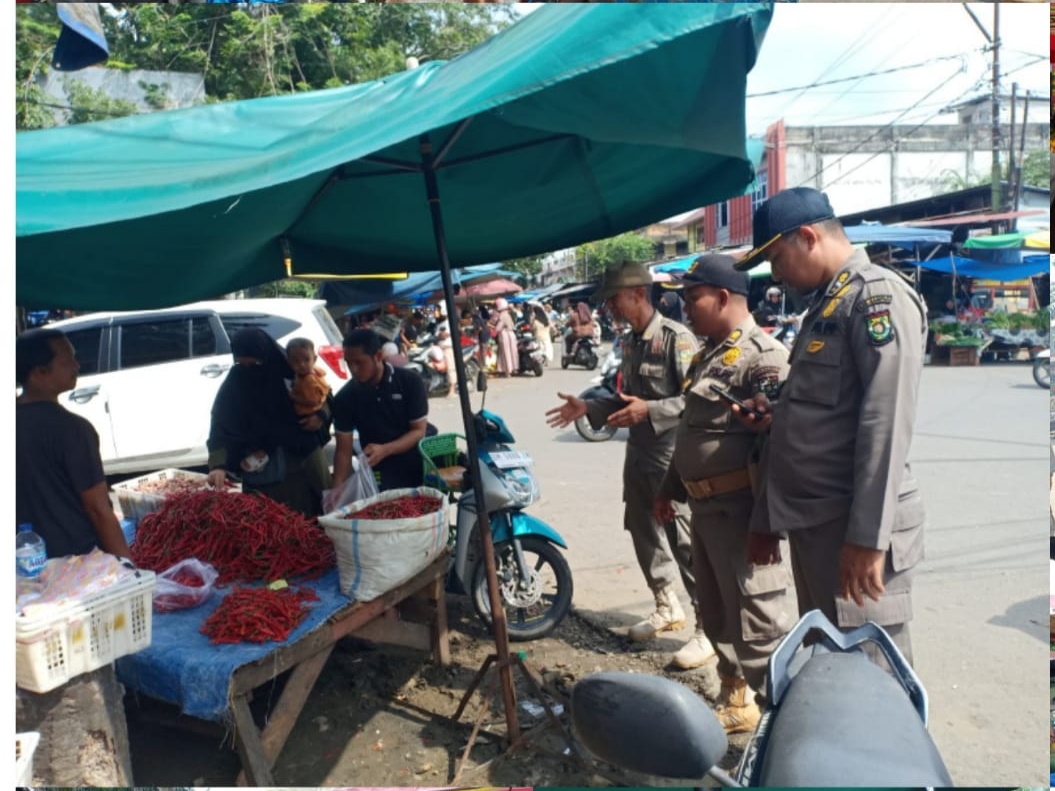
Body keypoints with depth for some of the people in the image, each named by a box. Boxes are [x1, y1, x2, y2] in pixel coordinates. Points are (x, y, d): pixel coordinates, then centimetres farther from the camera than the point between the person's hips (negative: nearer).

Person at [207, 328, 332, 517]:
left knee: (319, 515, 11)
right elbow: (220, 430, -13)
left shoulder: (292, 371, -7)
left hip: (306, 458, 2)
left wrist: (321, 415, -13)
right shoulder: (231, 388, -8)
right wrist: (218, 465, -29)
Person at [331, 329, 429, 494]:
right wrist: (338, 487, -20)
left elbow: (419, 431, -9)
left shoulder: (410, 382, -10)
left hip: (417, 472, 0)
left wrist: (384, 450, -25)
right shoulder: (345, 397, -6)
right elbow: (343, 450, -5)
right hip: (377, 479, 0)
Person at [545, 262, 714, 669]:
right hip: (639, 454, 9)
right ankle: (667, 607, 34)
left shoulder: (676, 337, -14)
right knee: (644, 534, 17)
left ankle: (710, 627, 9)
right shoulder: (630, 343, 13)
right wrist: (588, 408, 9)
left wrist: (650, 411, -28)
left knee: (686, 543, -4)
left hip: (674, 457, -9)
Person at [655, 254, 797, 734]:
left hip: (741, 511, -10)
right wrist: (670, 489, 23)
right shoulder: (708, 355, 15)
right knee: (716, 614, 21)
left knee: (760, 622, 1)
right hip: (704, 507, 10)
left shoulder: (763, 356, -16)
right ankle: (736, 696, 37)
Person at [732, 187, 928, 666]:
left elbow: (886, 424, -20)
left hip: (852, 526, -9)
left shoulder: (878, 296, -11)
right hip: (812, 519, 9)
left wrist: (867, 536, -23)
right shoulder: (824, 303, 18)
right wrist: (776, 413, 7)